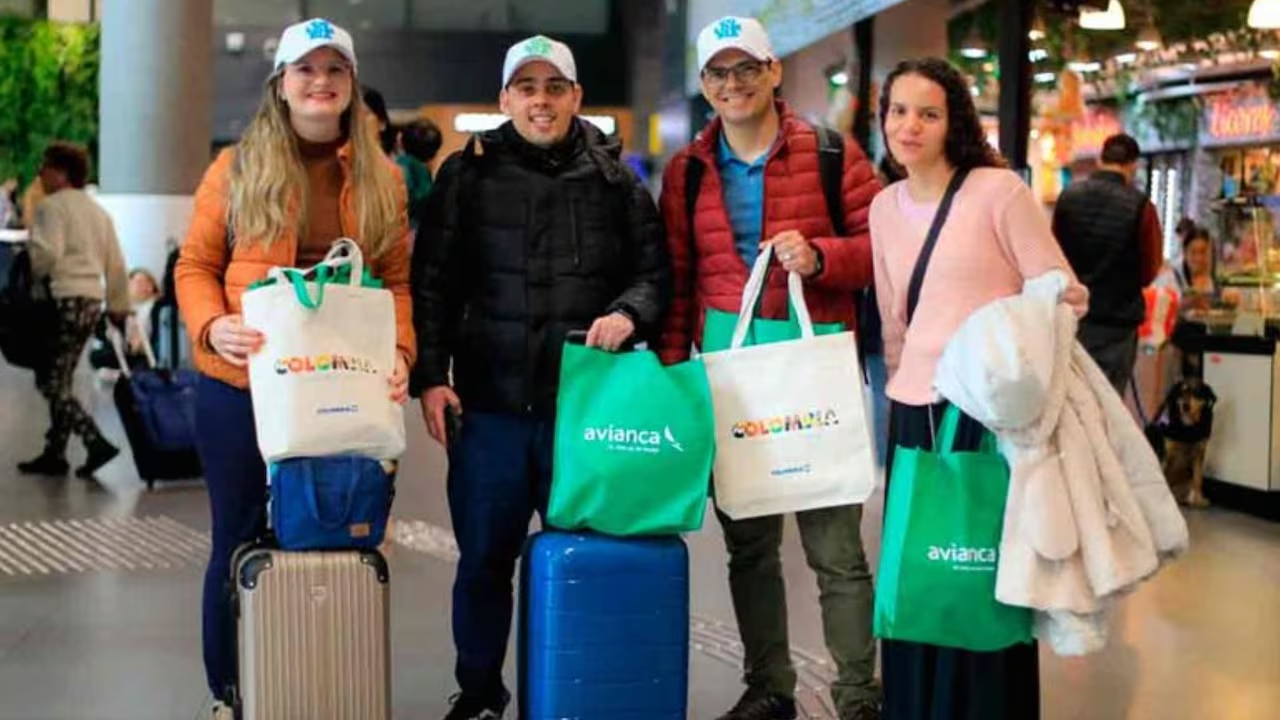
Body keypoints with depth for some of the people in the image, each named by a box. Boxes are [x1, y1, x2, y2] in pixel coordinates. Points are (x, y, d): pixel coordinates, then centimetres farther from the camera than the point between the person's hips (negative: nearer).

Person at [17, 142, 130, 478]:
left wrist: (26, 275, -3)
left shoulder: (51, 206, -7)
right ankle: (54, 453, 17)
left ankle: (96, 443, -16)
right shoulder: (98, 210, 18)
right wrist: (119, 305, 24)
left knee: (51, 382, -6)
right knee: (60, 381, 15)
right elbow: (116, 263, 18)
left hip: (62, 301, -8)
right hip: (91, 301, 9)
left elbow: (47, 254, -21)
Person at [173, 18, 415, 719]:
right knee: (240, 540, 8)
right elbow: (195, 265, 0)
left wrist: (398, 351, -12)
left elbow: (396, 279, 5)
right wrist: (212, 326, -19)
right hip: (241, 387, -1)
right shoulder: (236, 168, 1)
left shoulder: (380, 177, 7)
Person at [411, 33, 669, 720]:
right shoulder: (467, 174, 4)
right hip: (489, 404, 0)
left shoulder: (615, 180, 6)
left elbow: (655, 272, 9)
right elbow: (432, 282, 3)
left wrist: (628, 313, -12)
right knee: (483, 558, 8)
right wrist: (430, 377, -4)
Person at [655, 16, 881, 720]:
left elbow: (881, 246, -1)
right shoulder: (686, 171, 8)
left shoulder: (831, 156, -1)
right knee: (748, 544, 13)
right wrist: (671, 370, 4)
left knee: (834, 545, 0)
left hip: (817, 371, -3)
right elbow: (675, 280, 9)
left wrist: (820, 257, -18)